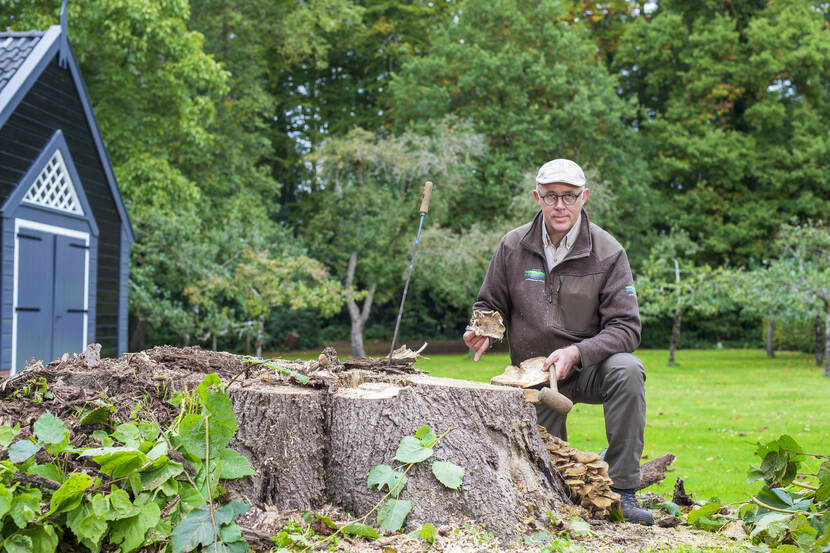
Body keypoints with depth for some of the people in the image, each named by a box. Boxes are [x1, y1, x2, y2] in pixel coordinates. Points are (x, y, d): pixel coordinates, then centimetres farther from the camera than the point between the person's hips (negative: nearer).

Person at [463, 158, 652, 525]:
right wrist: (483, 331, -14)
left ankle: (622, 491, -25)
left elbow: (625, 328, -15)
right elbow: (491, 306, 9)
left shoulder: (608, 254, -10)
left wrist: (575, 353, -30)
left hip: (587, 370, -1)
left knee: (627, 370, -35)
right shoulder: (514, 246, -3)